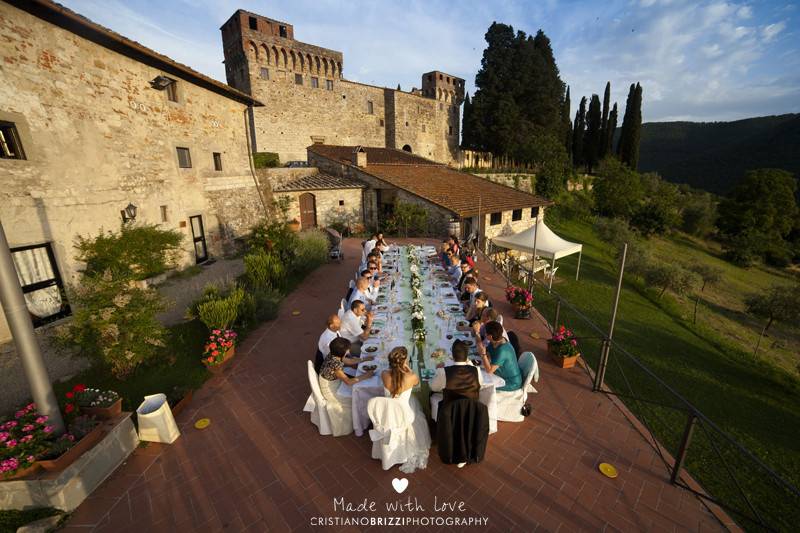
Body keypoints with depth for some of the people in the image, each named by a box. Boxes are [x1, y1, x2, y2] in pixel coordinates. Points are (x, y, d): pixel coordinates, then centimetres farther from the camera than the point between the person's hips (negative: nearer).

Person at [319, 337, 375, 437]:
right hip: (330, 391, -7)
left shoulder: (334, 355, -12)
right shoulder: (335, 365, -36)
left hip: (334, 384, 7)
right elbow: (349, 382, -30)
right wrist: (365, 376, -23)